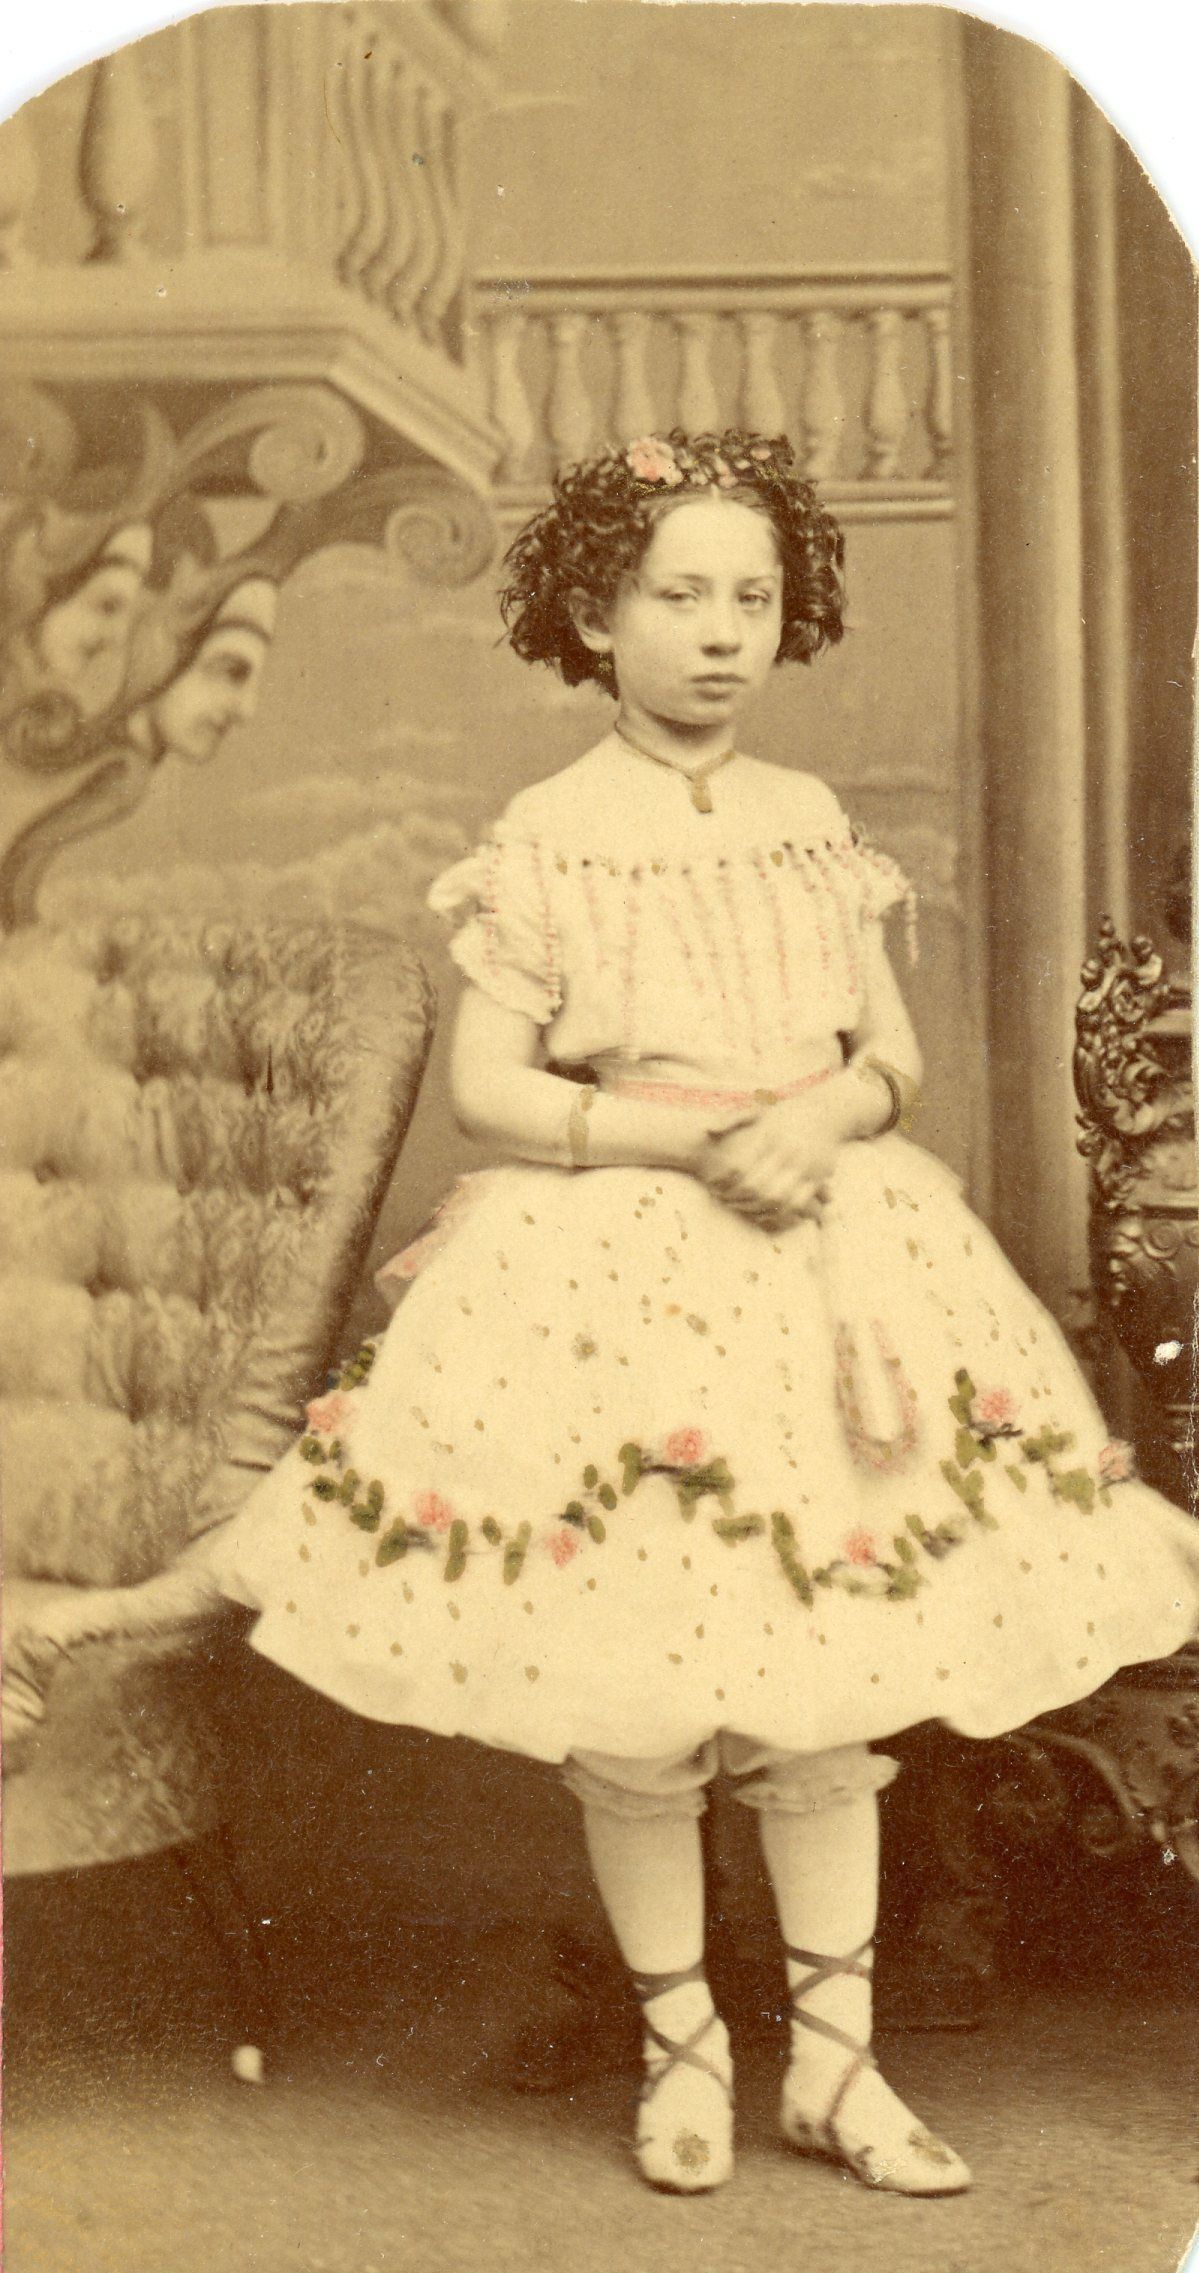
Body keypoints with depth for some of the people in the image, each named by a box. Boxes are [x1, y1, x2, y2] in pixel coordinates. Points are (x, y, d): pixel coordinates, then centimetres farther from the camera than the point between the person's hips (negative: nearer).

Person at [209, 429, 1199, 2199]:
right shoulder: (549, 841, -4)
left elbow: (897, 1052, 11)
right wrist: (696, 1139, -17)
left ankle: (834, 2057, 20)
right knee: (634, 1707, 2)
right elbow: (486, 1090, -7)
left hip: (827, 1264, 4)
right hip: (615, 1282, -3)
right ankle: (682, 2043, 22)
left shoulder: (815, 826, 7)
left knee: (831, 1687, 6)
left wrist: (830, 1113, -12)